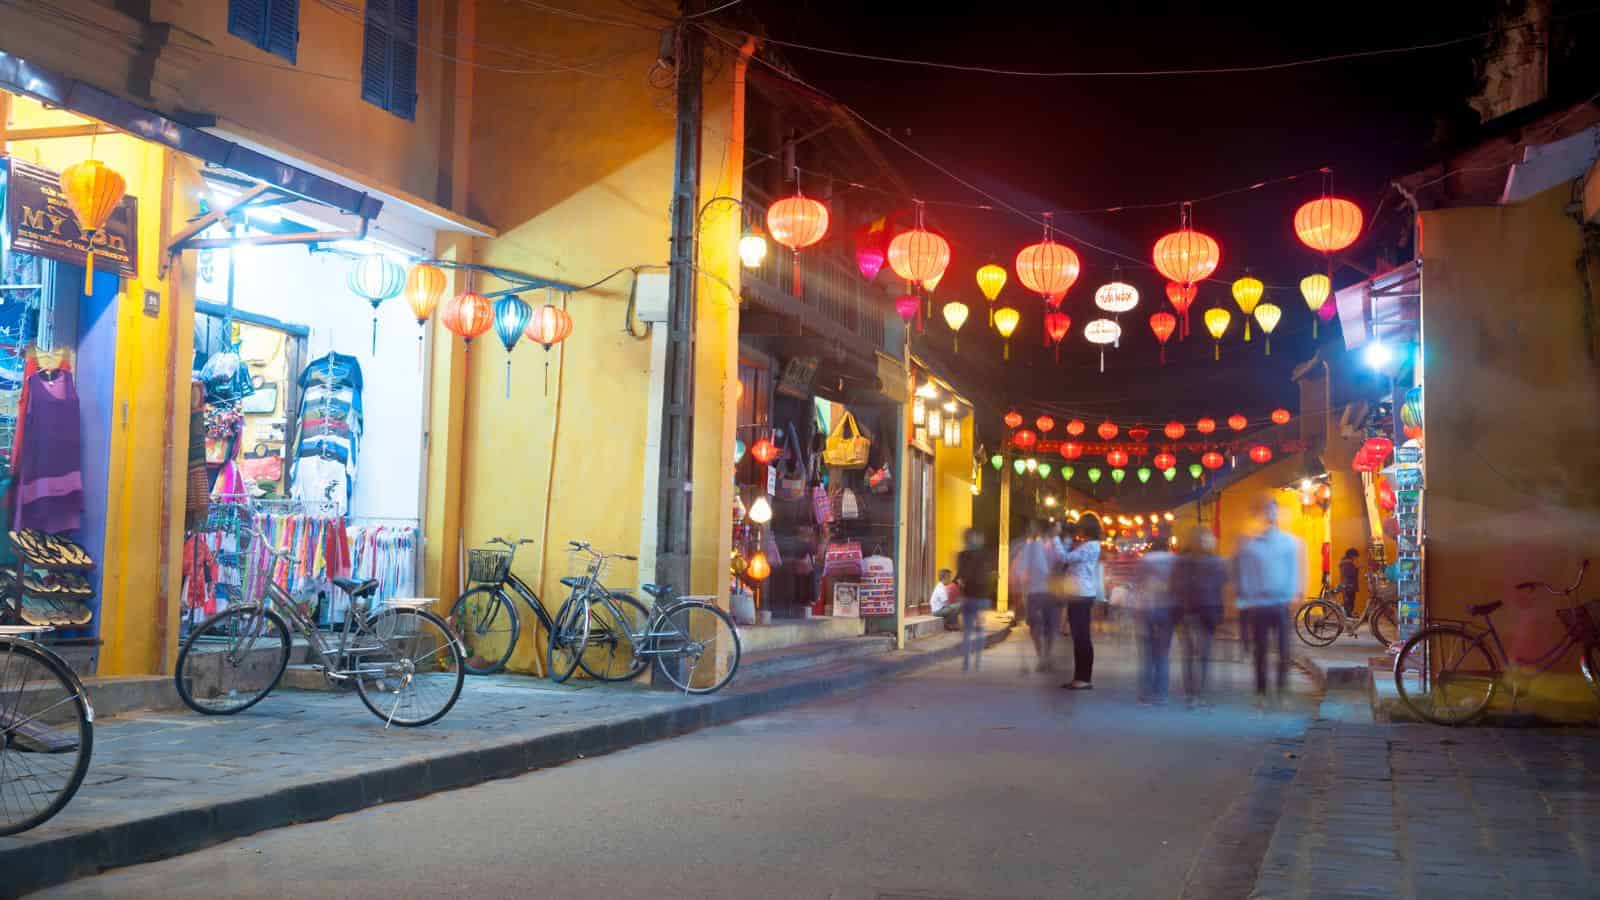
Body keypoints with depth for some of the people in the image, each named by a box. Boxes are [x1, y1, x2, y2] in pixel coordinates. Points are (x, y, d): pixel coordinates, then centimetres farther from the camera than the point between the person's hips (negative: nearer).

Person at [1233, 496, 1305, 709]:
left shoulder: (1291, 542, 4)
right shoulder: (1248, 544, 0)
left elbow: (1295, 571, 6)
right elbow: (1241, 573, 2)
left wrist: (1291, 594, -4)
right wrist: (1246, 599, -4)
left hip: (1282, 604, 1)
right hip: (1258, 605, -1)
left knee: (1284, 650, -1)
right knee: (1260, 651, 4)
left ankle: (1282, 692, 10)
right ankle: (1261, 694, 11)